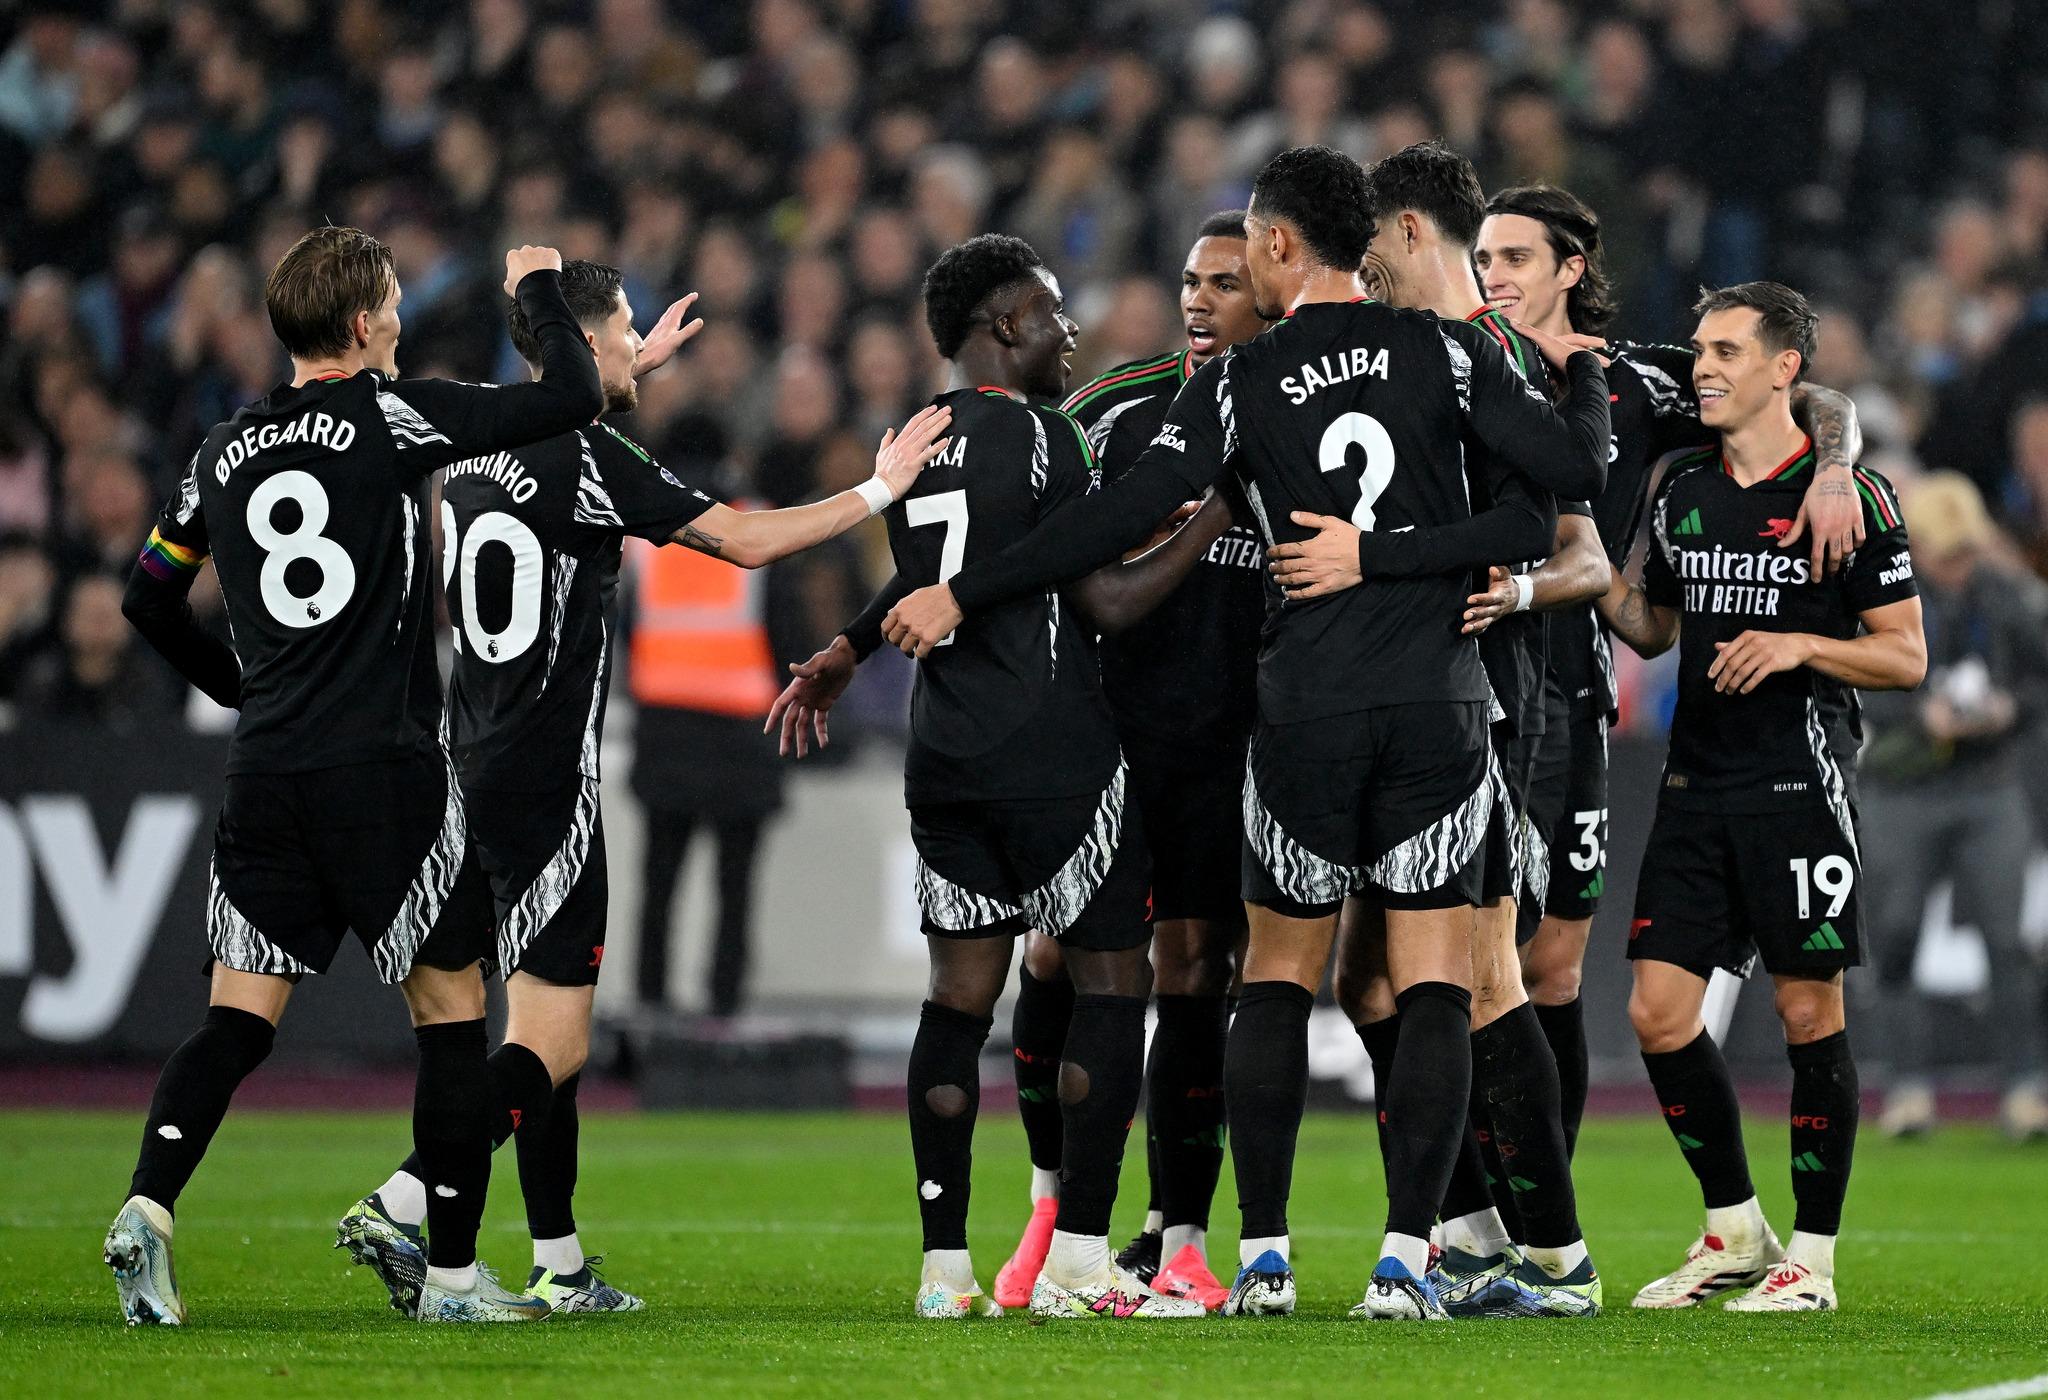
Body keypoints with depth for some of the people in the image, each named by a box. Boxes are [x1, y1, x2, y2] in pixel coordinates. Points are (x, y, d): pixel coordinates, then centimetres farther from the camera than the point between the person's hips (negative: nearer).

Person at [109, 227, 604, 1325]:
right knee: (449, 1009, 6)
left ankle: (148, 1205, -17)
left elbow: (148, 599, 19)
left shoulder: (226, 450, 10)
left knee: (239, 1016, 5)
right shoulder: (389, 415, -5)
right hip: (383, 769, -5)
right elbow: (570, 400, -5)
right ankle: (451, 1273, 7)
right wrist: (539, 289, 12)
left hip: (263, 774, 5)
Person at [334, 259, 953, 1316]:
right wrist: (880, 491, -1)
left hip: (478, 768, 9)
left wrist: (635, 372, 46)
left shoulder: (476, 454, 11)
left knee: (550, 1028, 12)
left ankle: (561, 1268, 11)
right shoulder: (584, 458, -13)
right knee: (551, 1043, -8)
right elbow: (746, 542, -11)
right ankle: (399, 1208, -20)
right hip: (545, 783, -9)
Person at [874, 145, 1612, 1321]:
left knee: (1279, 973, 12)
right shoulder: (1446, 351, 0)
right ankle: (1407, 1257, -7)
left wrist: (962, 597, -1)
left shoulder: (1244, 382, -2)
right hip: (1437, 701, 0)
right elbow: (1574, 470, -5)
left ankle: (1263, 1255, 8)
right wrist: (1590, 383, 18)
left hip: (1306, 712, 0)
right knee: (1434, 981, 1)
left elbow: (1124, 518, -8)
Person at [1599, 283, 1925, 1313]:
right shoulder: (1683, 493, 11)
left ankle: (1812, 1256, 8)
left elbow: (1907, 657, -3)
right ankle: (1733, 1228, 16)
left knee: (1808, 1011, -2)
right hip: (1698, 785, 5)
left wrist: (1799, 647, -17)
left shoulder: (1850, 493, -5)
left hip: (1800, 783, -5)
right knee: (1657, 1012, 0)